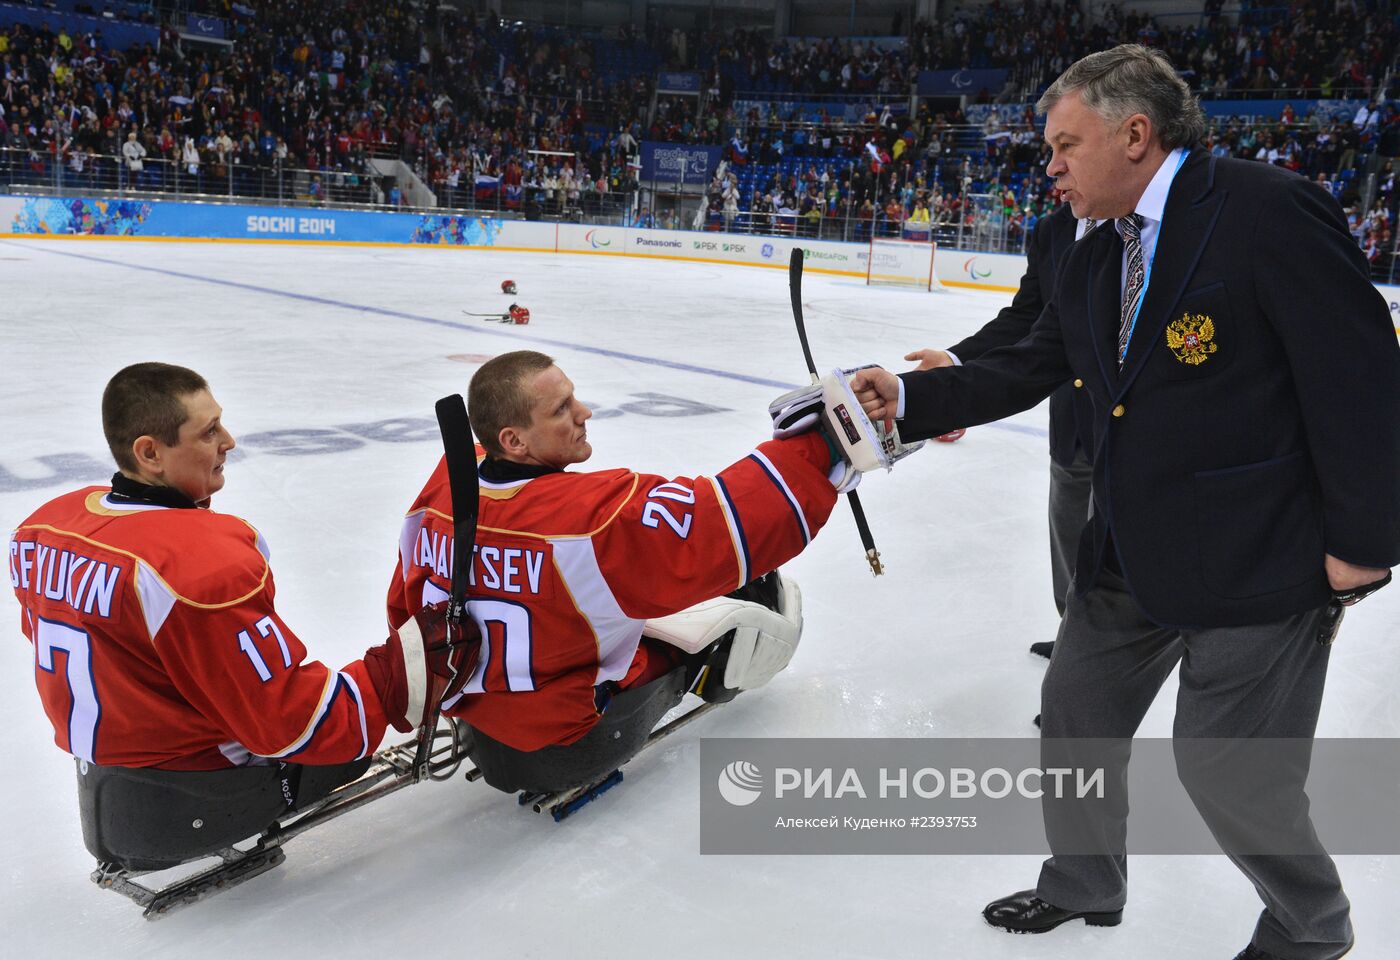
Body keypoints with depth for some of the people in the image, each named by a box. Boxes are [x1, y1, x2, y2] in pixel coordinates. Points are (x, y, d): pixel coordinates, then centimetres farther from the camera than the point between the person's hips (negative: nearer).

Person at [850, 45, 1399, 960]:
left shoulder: (1265, 209, -16)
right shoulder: (1095, 260, 9)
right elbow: (1027, 368, 8)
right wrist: (910, 396, -5)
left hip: (1263, 558, -8)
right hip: (1133, 555, 8)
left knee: (1230, 767, 4)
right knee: (1075, 714, 16)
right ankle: (1083, 885, 42)